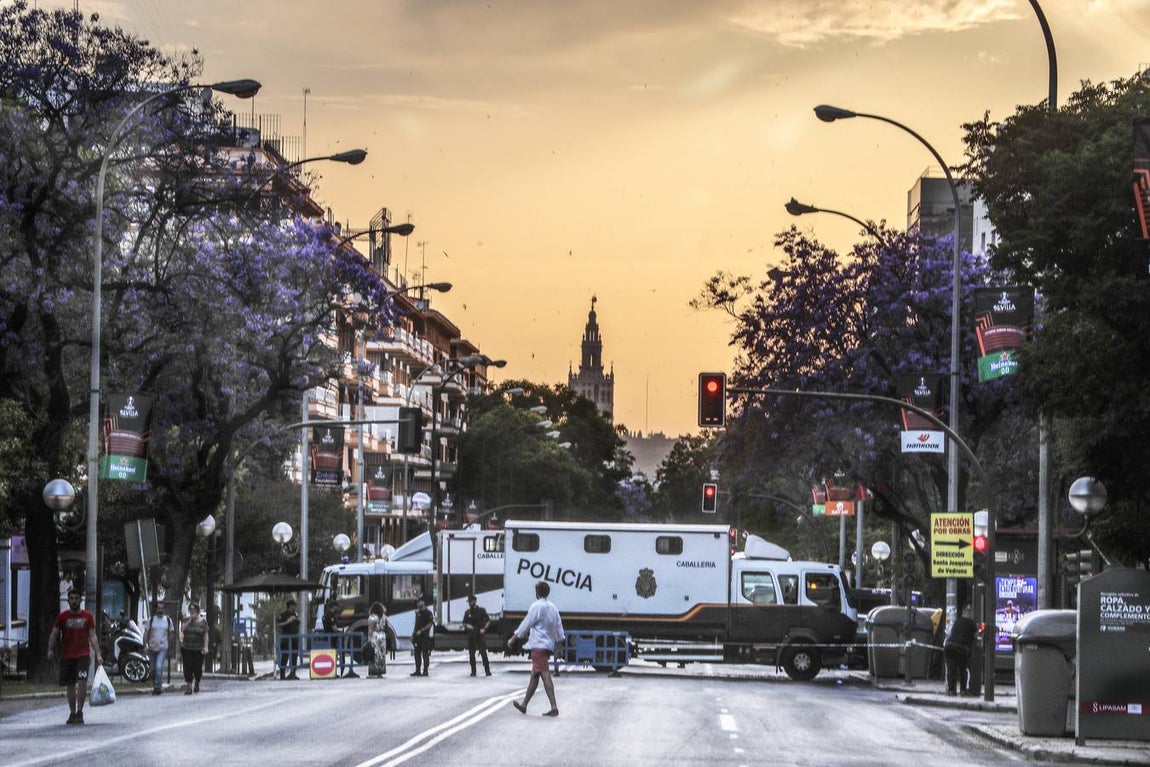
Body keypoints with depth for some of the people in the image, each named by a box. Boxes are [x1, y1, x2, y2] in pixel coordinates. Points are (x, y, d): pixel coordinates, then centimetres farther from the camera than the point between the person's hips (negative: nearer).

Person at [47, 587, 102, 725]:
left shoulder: (87, 616, 6)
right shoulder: (62, 616, 5)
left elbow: (93, 636, 6)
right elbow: (54, 634, 2)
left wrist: (98, 655, -1)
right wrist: (50, 650, -14)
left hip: (83, 655, -1)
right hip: (66, 655, 1)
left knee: (82, 682, -17)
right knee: (70, 685, 7)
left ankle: (79, 712, -11)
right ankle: (72, 713, 19)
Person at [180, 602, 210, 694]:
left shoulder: (203, 622, 2)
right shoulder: (186, 620, 7)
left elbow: (206, 635, 1)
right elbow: (182, 629, -9)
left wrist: (206, 646, -8)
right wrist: (190, 620, -13)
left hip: (198, 649, -1)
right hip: (186, 648, 1)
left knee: (197, 668, 2)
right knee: (188, 668, -5)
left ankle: (197, 683, 30)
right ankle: (189, 687, 0)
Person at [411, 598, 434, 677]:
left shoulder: (428, 613, -6)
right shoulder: (418, 613, 17)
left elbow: (430, 624, -13)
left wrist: (421, 631, -17)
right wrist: (413, 633, 16)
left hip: (425, 636, -8)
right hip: (417, 636, 8)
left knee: (425, 654, -5)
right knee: (417, 654, 8)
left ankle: (425, 671, -2)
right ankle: (418, 671, 12)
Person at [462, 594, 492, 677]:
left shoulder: (481, 610, 1)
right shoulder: (467, 612, 10)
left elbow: (488, 620, 2)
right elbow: (464, 623, 15)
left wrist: (484, 628, -12)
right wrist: (467, 625, -7)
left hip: (480, 635, -4)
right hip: (471, 635, 4)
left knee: (483, 653, -10)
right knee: (471, 654, 2)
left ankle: (487, 670, -9)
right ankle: (473, 671, 8)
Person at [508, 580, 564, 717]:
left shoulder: (536, 606, -10)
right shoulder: (553, 608, 12)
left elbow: (525, 624, -7)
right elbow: (559, 628, 13)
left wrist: (513, 639, 1)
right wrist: (559, 642, 22)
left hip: (538, 645, -8)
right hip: (549, 646, 8)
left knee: (545, 675, -12)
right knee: (534, 675, 15)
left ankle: (554, 708, -20)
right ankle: (524, 705, 24)